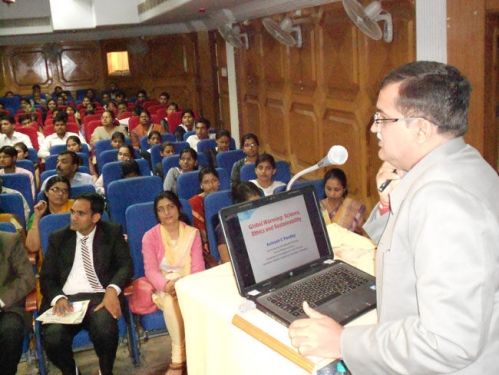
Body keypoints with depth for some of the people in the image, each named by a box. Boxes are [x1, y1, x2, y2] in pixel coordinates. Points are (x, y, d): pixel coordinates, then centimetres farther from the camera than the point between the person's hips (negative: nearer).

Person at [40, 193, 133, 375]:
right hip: (66, 299, 2)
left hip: (100, 297, -2)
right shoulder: (58, 238, 15)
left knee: (104, 329, -34)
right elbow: (46, 277, 10)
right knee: (52, 337, -28)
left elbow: (126, 265, 1)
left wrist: (113, 290, -20)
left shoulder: (112, 232, 9)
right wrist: (58, 298, -12)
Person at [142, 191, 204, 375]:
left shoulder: (193, 233, 3)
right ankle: (181, 355, -21)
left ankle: (178, 359, -22)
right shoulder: (150, 237, -2)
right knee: (171, 301, -36)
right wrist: (167, 285, -31)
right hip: (164, 287, -1)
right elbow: (151, 270, -10)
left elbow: (198, 266, -5)